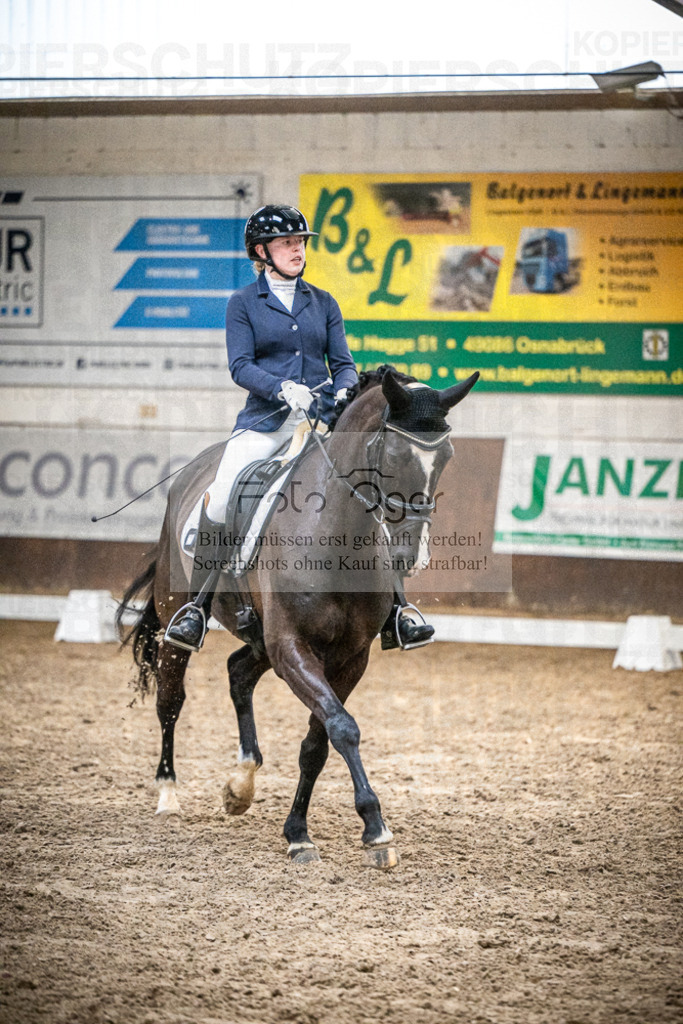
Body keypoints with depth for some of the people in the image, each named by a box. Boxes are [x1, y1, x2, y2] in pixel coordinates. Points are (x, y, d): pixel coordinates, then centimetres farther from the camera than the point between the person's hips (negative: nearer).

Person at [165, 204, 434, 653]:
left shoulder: (323, 303, 15)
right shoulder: (244, 303, 6)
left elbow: (343, 362, 12)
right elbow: (241, 366, -4)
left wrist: (345, 391, -11)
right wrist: (283, 388, -22)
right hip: (265, 420, -2)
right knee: (219, 501, -24)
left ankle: (394, 613, -7)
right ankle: (198, 607, -11)